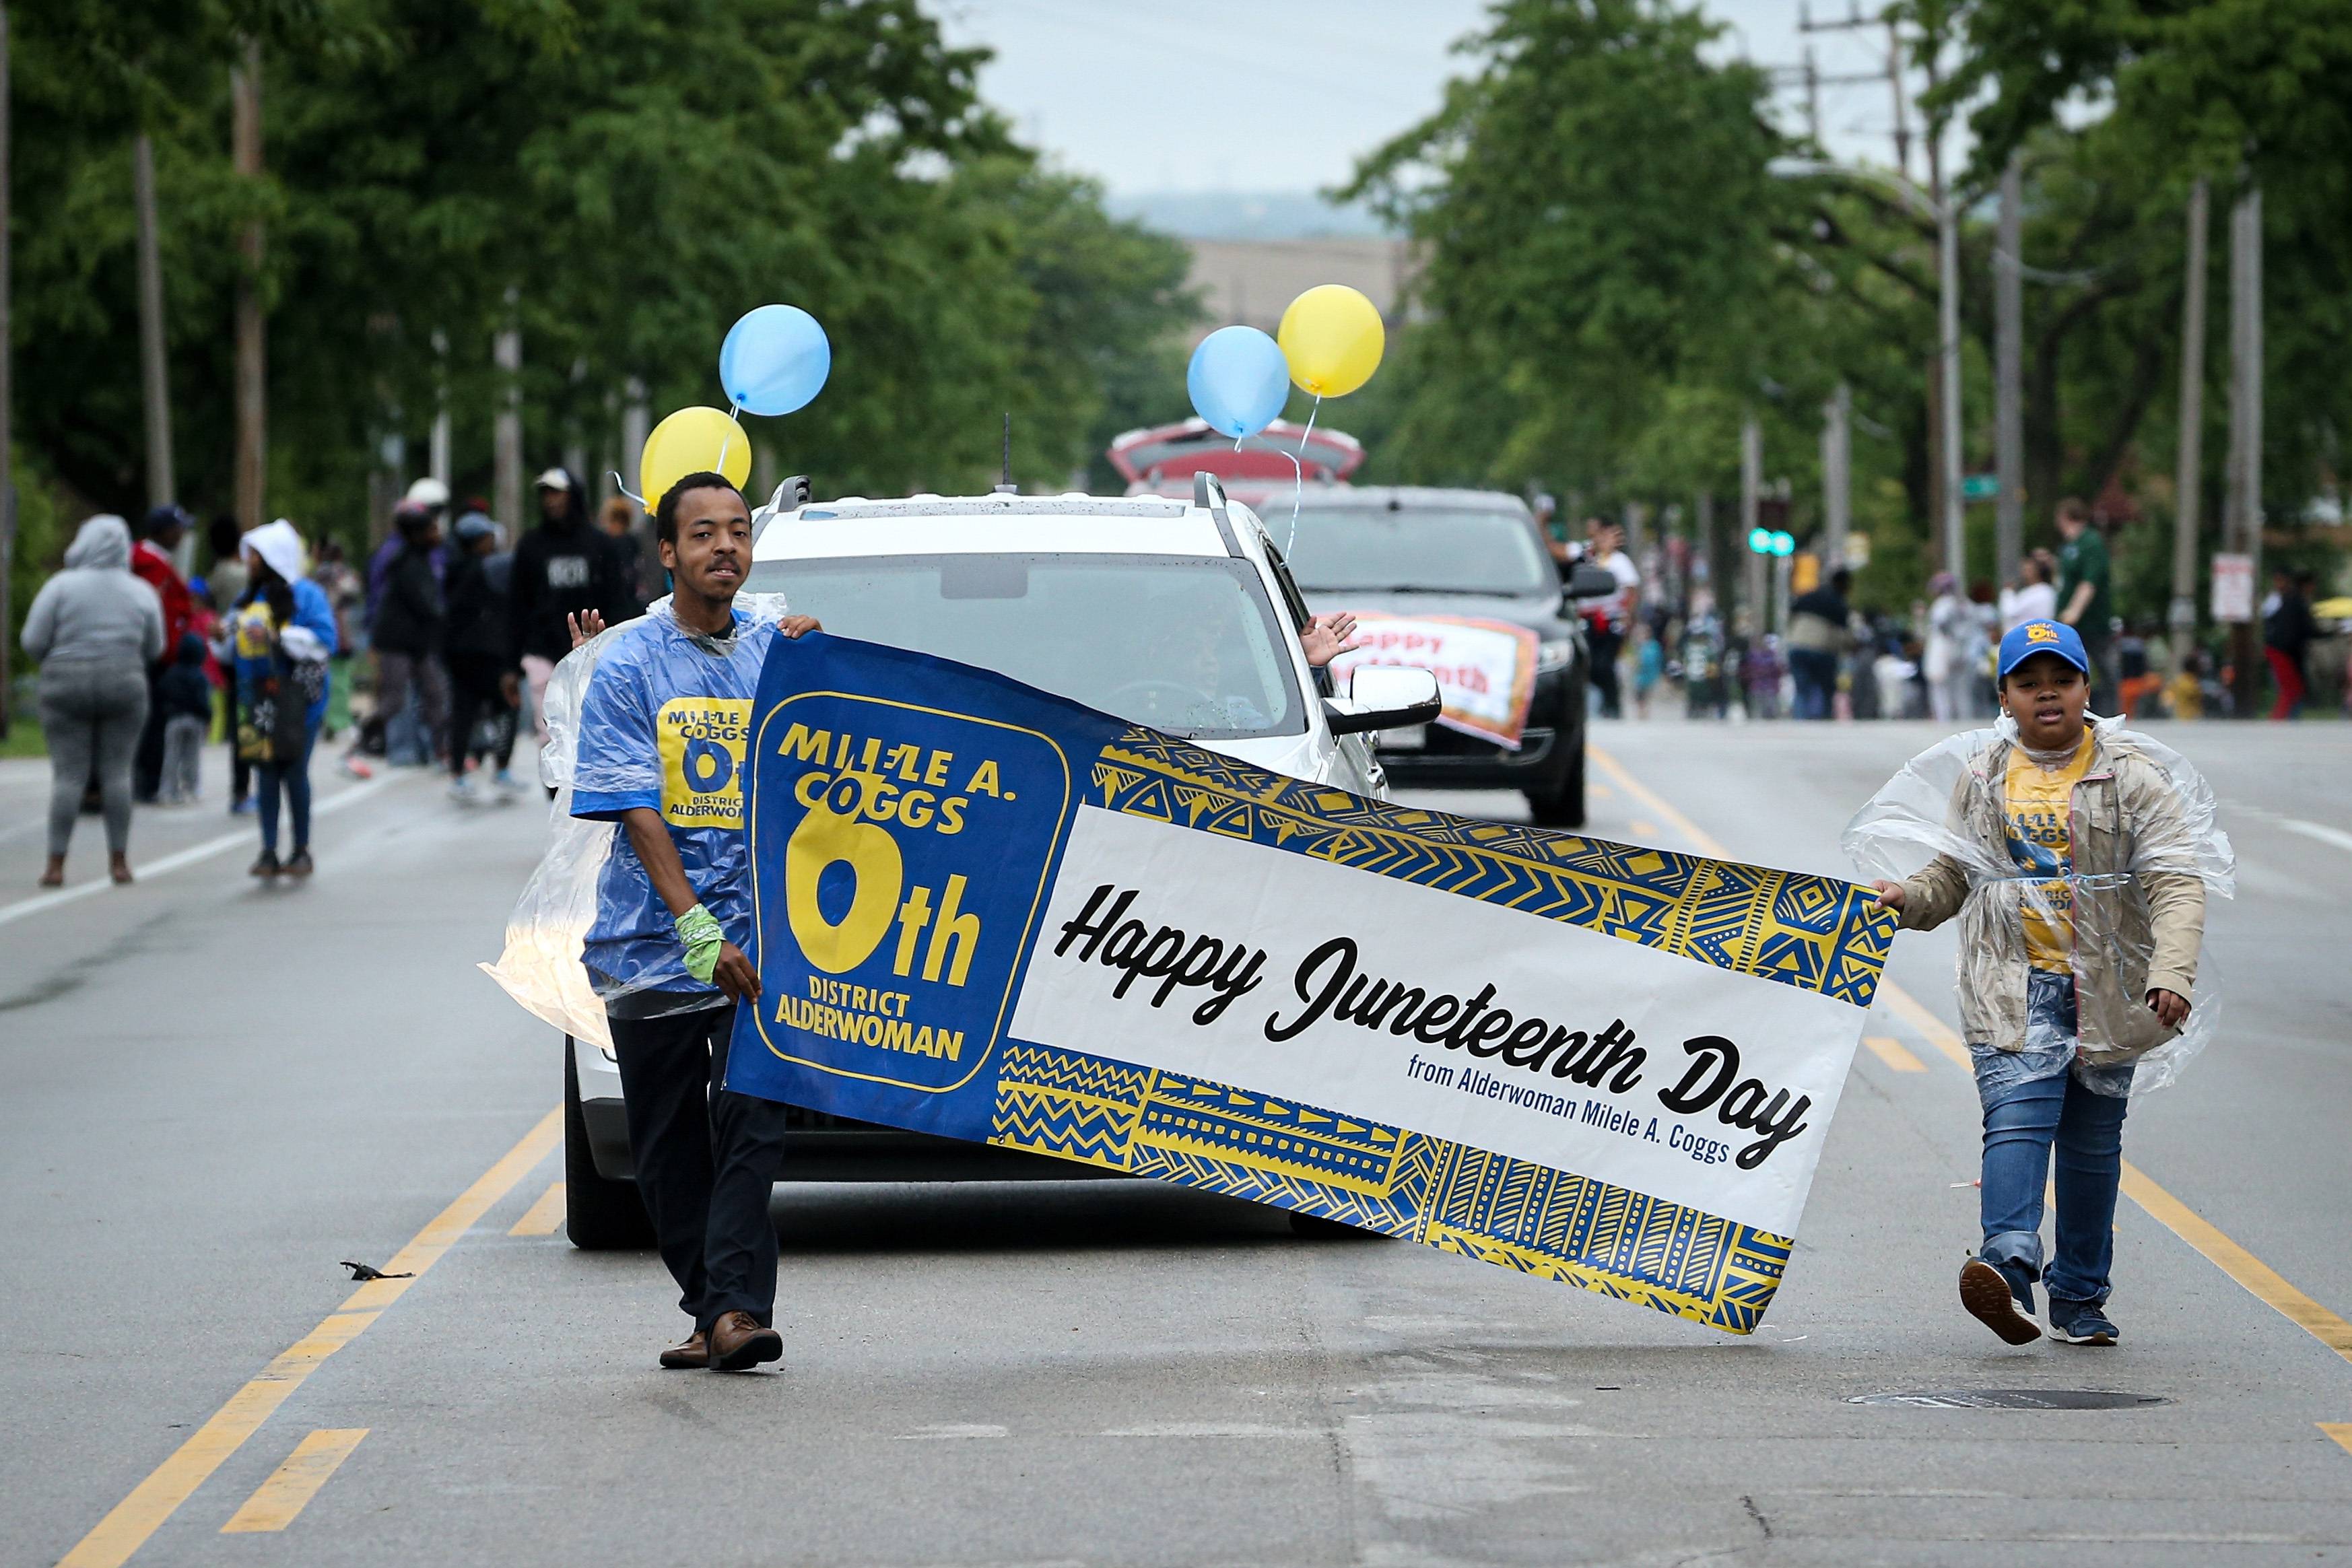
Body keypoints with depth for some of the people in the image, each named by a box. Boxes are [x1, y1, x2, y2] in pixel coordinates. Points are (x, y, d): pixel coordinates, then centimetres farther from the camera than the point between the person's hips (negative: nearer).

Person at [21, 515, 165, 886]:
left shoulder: (61, 586, -6)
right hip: (125, 685, 2)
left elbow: (33, 641, -8)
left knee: (68, 775, 0)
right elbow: (154, 650, 8)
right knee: (117, 772, 7)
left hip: (67, 688, -2)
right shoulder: (142, 592, 4)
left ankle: (56, 865, -3)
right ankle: (119, 860, 6)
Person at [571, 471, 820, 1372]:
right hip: (651, 942, 0)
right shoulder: (630, 665, -2)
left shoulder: (774, 650, 6)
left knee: (750, 1122, -12)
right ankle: (710, 1310, 18)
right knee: (668, 1146, 6)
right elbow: (636, 811, -9)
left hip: (755, 934, 1)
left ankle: (737, 1308, -17)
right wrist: (697, 929, -19)